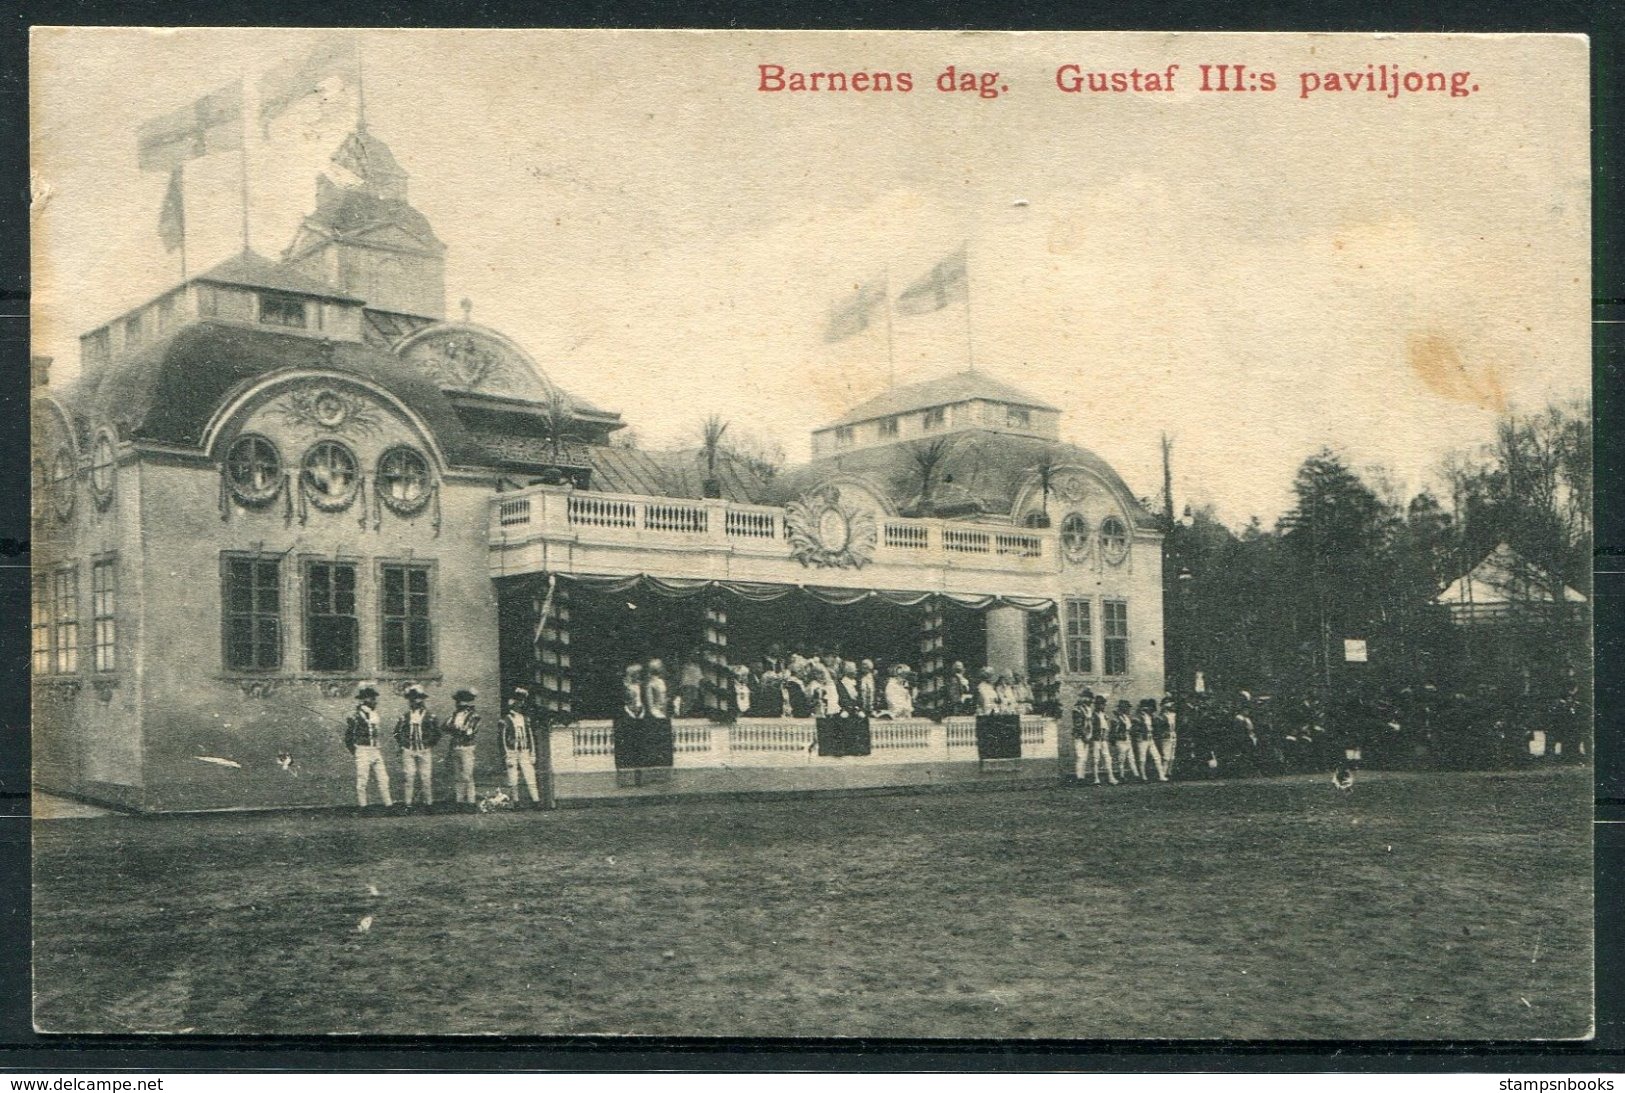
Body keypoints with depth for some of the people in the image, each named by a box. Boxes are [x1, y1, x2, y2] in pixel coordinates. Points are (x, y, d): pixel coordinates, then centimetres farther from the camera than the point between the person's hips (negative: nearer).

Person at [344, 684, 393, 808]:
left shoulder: (375, 714, 12)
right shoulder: (356, 717, -10)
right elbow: (348, 737, -7)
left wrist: (379, 748, 15)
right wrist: (354, 751, -8)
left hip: (376, 751, 7)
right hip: (363, 750, -7)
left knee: (383, 779, 4)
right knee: (362, 780, -2)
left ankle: (388, 803, 7)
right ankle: (362, 806, 4)